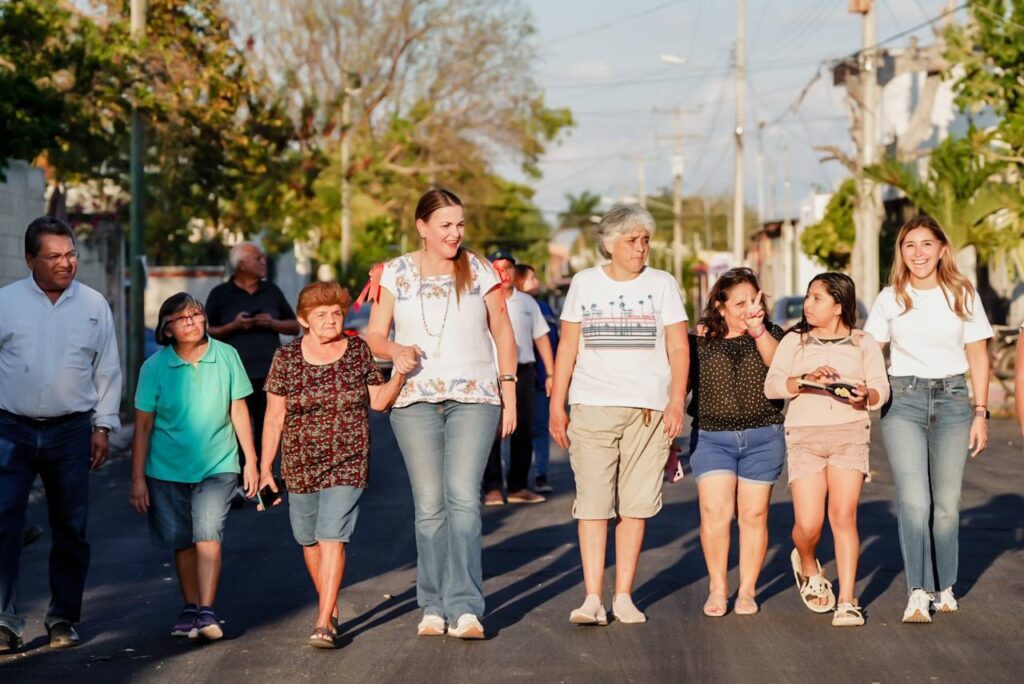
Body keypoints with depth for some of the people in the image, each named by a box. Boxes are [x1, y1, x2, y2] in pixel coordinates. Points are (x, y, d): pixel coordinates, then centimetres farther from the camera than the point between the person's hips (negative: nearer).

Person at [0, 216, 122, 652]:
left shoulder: (94, 305, 4)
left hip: (71, 432, 1)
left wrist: (103, 427, 5)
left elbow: (108, 370, 9)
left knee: (71, 530, 7)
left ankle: (63, 620, 19)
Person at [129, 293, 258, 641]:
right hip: (167, 469, 1)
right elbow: (143, 426, -3)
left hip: (217, 465, -1)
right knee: (182, 541, 9)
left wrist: (251, 460, 3)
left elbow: (238, 410, 3)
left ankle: (207, 611, -18)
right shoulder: (154, 367, -7)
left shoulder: (226, 355, -5)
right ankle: (190, 608, 23)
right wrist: (137, 479, -3)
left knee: (208, 532, -17)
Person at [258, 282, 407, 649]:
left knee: (332, 537, -13)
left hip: (348, 463, -2)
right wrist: (265, 467, 1)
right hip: (300, 464, 2)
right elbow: (275, 415, 1)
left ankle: (324, 623, -14)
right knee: (309, 540, 12)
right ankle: (331, 608, 32)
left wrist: (399, 374, -13)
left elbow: (379, 401, 4)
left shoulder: (358, 350, -1)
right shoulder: (286, 357, -3)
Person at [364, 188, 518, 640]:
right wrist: (397, 351, -16)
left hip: (474, 398, -1)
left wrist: (508, 391, 5)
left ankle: (464, 608, -17)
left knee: (463, 497, -13)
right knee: (429, 505, 4)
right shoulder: (396, 274, 5)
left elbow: (503, 334, 11)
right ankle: (433, 607, 12)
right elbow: (374, 336, 6)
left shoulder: (480, 272, 5)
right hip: (415, 399, 1)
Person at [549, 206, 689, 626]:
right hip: (592, 406, 0)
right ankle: (592, 598, -6)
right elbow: (567, 348, 12)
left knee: (635, 505, 0)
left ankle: (623, 596, 7)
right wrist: (556, 405, 5)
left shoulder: (662, 285, 9)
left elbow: (678, 348, 6)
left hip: (648, 408, 0)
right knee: (592, 504, -6)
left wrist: (677, 401, -6)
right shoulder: (584, 284, 10)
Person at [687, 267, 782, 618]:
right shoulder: (700, 340, 5)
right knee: (715, 511, -11)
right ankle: (717, 588, 3)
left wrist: (758, 329, -27)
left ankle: (747, 590, 13)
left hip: (762, 437, 1)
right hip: (711, 435, -1)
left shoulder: (769, 334, 7)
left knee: (754, 514, 3)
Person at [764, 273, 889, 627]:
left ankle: (847, 601, -6)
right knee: (808, 524, -7)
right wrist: (806, 379, -17)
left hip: (849, 432, 0)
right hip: (805, 435, 0)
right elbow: (772, 385, 0)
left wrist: (866, 394, -19)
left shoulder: (863, 343, 12)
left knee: (844, 516, -11)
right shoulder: (794, 341, 11)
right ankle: (807, 566, 27)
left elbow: (881, 389, 4)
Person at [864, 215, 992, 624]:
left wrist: (980, 413, 3)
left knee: (947, 503, 3)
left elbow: (978, 357, 7)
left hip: (952, 399, 1)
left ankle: (944, 587, 17)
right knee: (914, 502, -12)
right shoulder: (890, 299, 5)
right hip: (903, 401, -1)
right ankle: (918, 593, -14)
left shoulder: (963, 295, 5)